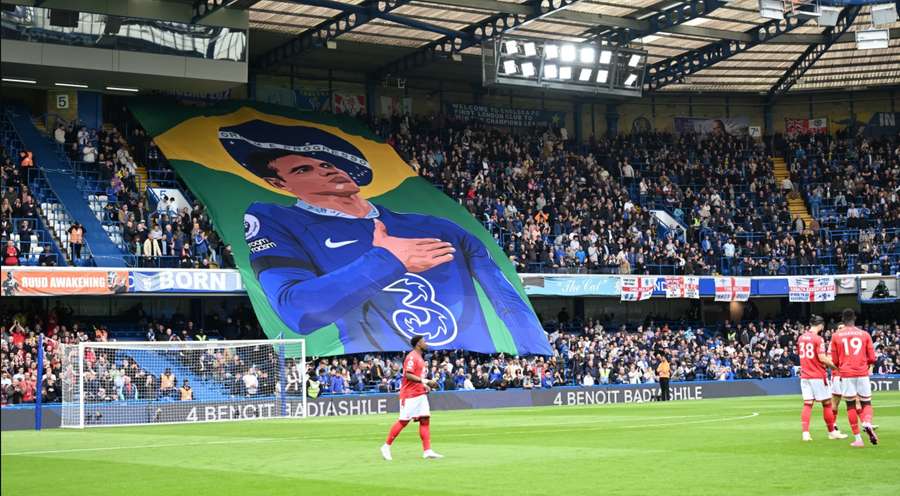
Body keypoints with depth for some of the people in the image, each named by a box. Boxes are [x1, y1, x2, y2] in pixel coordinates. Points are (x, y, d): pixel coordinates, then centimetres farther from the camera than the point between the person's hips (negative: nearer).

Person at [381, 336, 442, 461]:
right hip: (410, 395, -9)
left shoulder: (419, 358, 18)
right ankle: (386, 446, 6)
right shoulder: (412, 357, -12)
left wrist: (425, 386, 13)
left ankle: (427, 451, -1)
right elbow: (408, 375, -22)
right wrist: (426, 381, -24)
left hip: (421, 394, 9)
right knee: (403, 421, -5)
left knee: (425, 419, 1)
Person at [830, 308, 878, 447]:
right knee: (866, 403, 9)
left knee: (851, 405, 6)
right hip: (863, 373, 0)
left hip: (846, 374, 0)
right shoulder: (864, 334, 4)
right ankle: (867, 423, -23)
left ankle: (857, 439, 2)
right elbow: (872, 358, 5)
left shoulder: (836, 336, 3)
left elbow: (834, 361, 7)